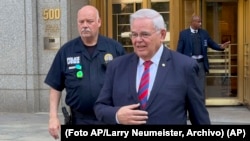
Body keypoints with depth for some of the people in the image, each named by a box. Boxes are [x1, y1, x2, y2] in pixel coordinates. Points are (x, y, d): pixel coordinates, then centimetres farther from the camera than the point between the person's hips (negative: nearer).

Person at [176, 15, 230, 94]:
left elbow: (212, 44, 12)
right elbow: (179, 50, -2)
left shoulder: (204, 33, 6)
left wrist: (221, 47, -8)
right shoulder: (183, 33, -3)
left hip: (201, 63, 3)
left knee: (201, 88, 5)